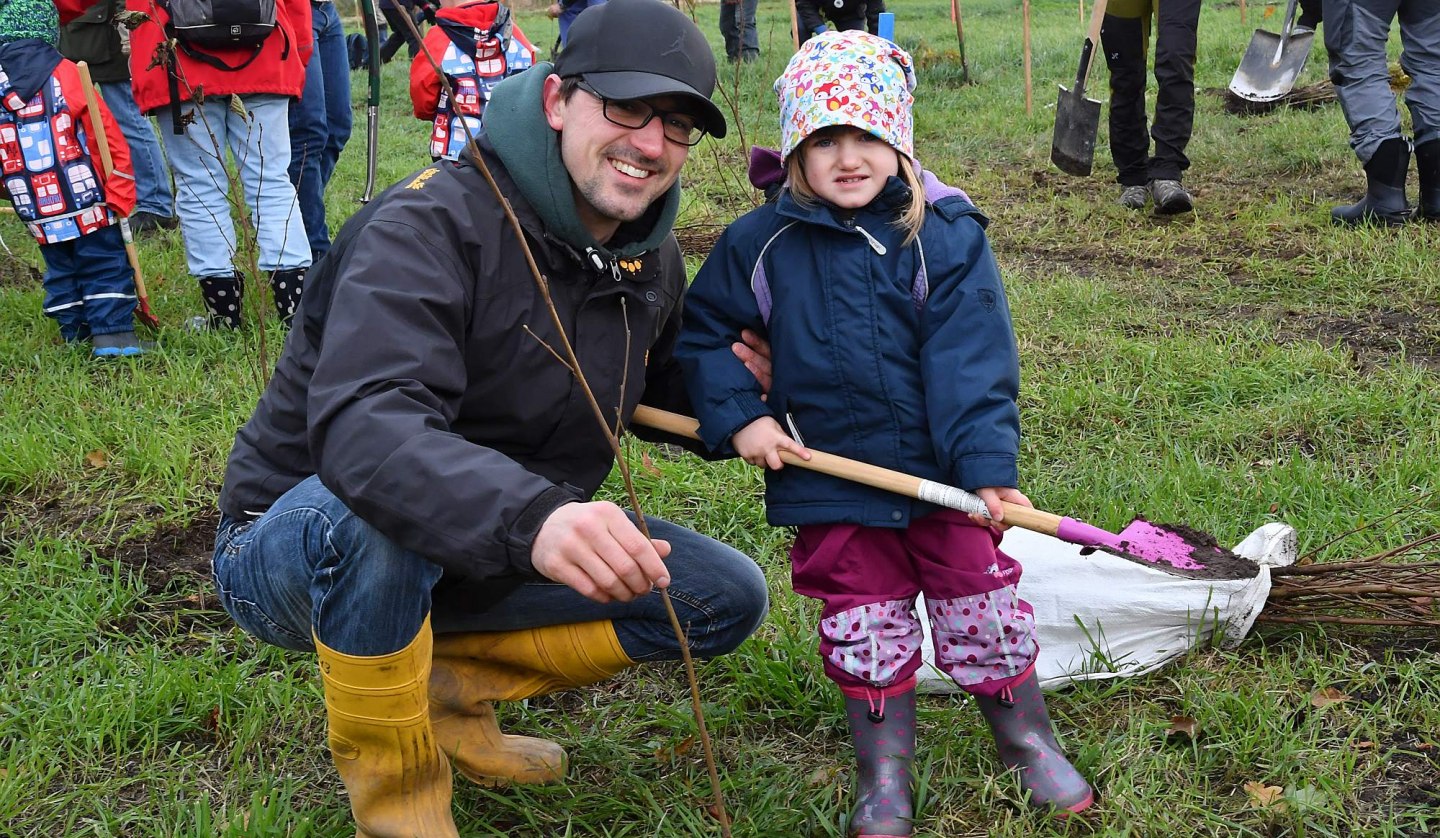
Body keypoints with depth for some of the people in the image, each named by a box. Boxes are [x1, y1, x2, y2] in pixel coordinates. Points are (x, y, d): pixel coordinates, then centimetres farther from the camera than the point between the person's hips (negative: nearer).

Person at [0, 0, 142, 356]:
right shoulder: (64, 73, -9)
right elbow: (108, 137, -9)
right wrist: (120, 193, -2)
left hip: (37, 215, 3)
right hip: (88, 203, -3)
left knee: (60, 271, 17)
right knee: (105, 266, 5)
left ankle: (75, 333, 21)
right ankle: (112, 332, 0)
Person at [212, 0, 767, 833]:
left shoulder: (652, 260, -1)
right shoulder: (434, 224, -26)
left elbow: (658, 391, 18)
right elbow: (361, 427, -43)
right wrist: (532, 518, -61)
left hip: (483, 555, 7)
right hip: (295, 543, -6)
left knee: (729, 599, -3)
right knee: (375, 508, -41)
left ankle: (452, 685, 5)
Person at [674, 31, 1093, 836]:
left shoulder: (946, 233, -9)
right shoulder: (762, 244, -5)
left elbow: (971, 362, -14)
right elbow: (704, 331, 8)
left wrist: (989, 465, -21)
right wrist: (738, 417, -4)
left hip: (940, 470, -1)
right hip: (828, 478, 1)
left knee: (981, 605, 11)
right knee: (865, 629, 12)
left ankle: (1030, 742, 35)